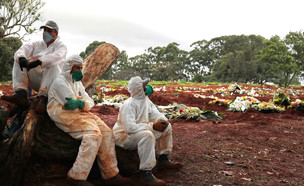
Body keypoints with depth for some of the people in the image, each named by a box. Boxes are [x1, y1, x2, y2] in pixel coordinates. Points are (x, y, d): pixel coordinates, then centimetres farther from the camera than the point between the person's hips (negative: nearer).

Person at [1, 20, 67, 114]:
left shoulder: (61, 46, 2)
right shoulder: (37, 44, 17)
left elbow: (56, 57, -23)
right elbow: (23, 49, -2)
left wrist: (38, 62, -40)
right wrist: (21, 58, -28)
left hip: (51, 81, -5)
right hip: (35, 80, 5)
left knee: (53, 66, -33)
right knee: (18, 61, -10)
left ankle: (43, 98, -44)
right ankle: (21, 94, -31)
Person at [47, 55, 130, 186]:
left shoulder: (78, 83, 24)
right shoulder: (60, 81, -1)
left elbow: (90, 102, 7)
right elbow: (70, 105, -15)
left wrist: (81, 103, -14)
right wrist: (83, 103, -2)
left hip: (79, 114, 8)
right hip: (65, 116, -8)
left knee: (107, 132, -9)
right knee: (93, 133, -28)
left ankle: (111, 175, -9)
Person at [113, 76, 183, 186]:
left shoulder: (146, 100, 2)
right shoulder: (129, 105, -25)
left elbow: (155, 114, 6)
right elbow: (130, 127, -36)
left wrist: (162, 120, -19)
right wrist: (153, 126, -36)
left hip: (140, 131, 9)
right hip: (123, 136, -9)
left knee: (167, 127, 4)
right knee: (147, 135, -39)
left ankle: (163, 160, 12)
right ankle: (145, 174, -33)